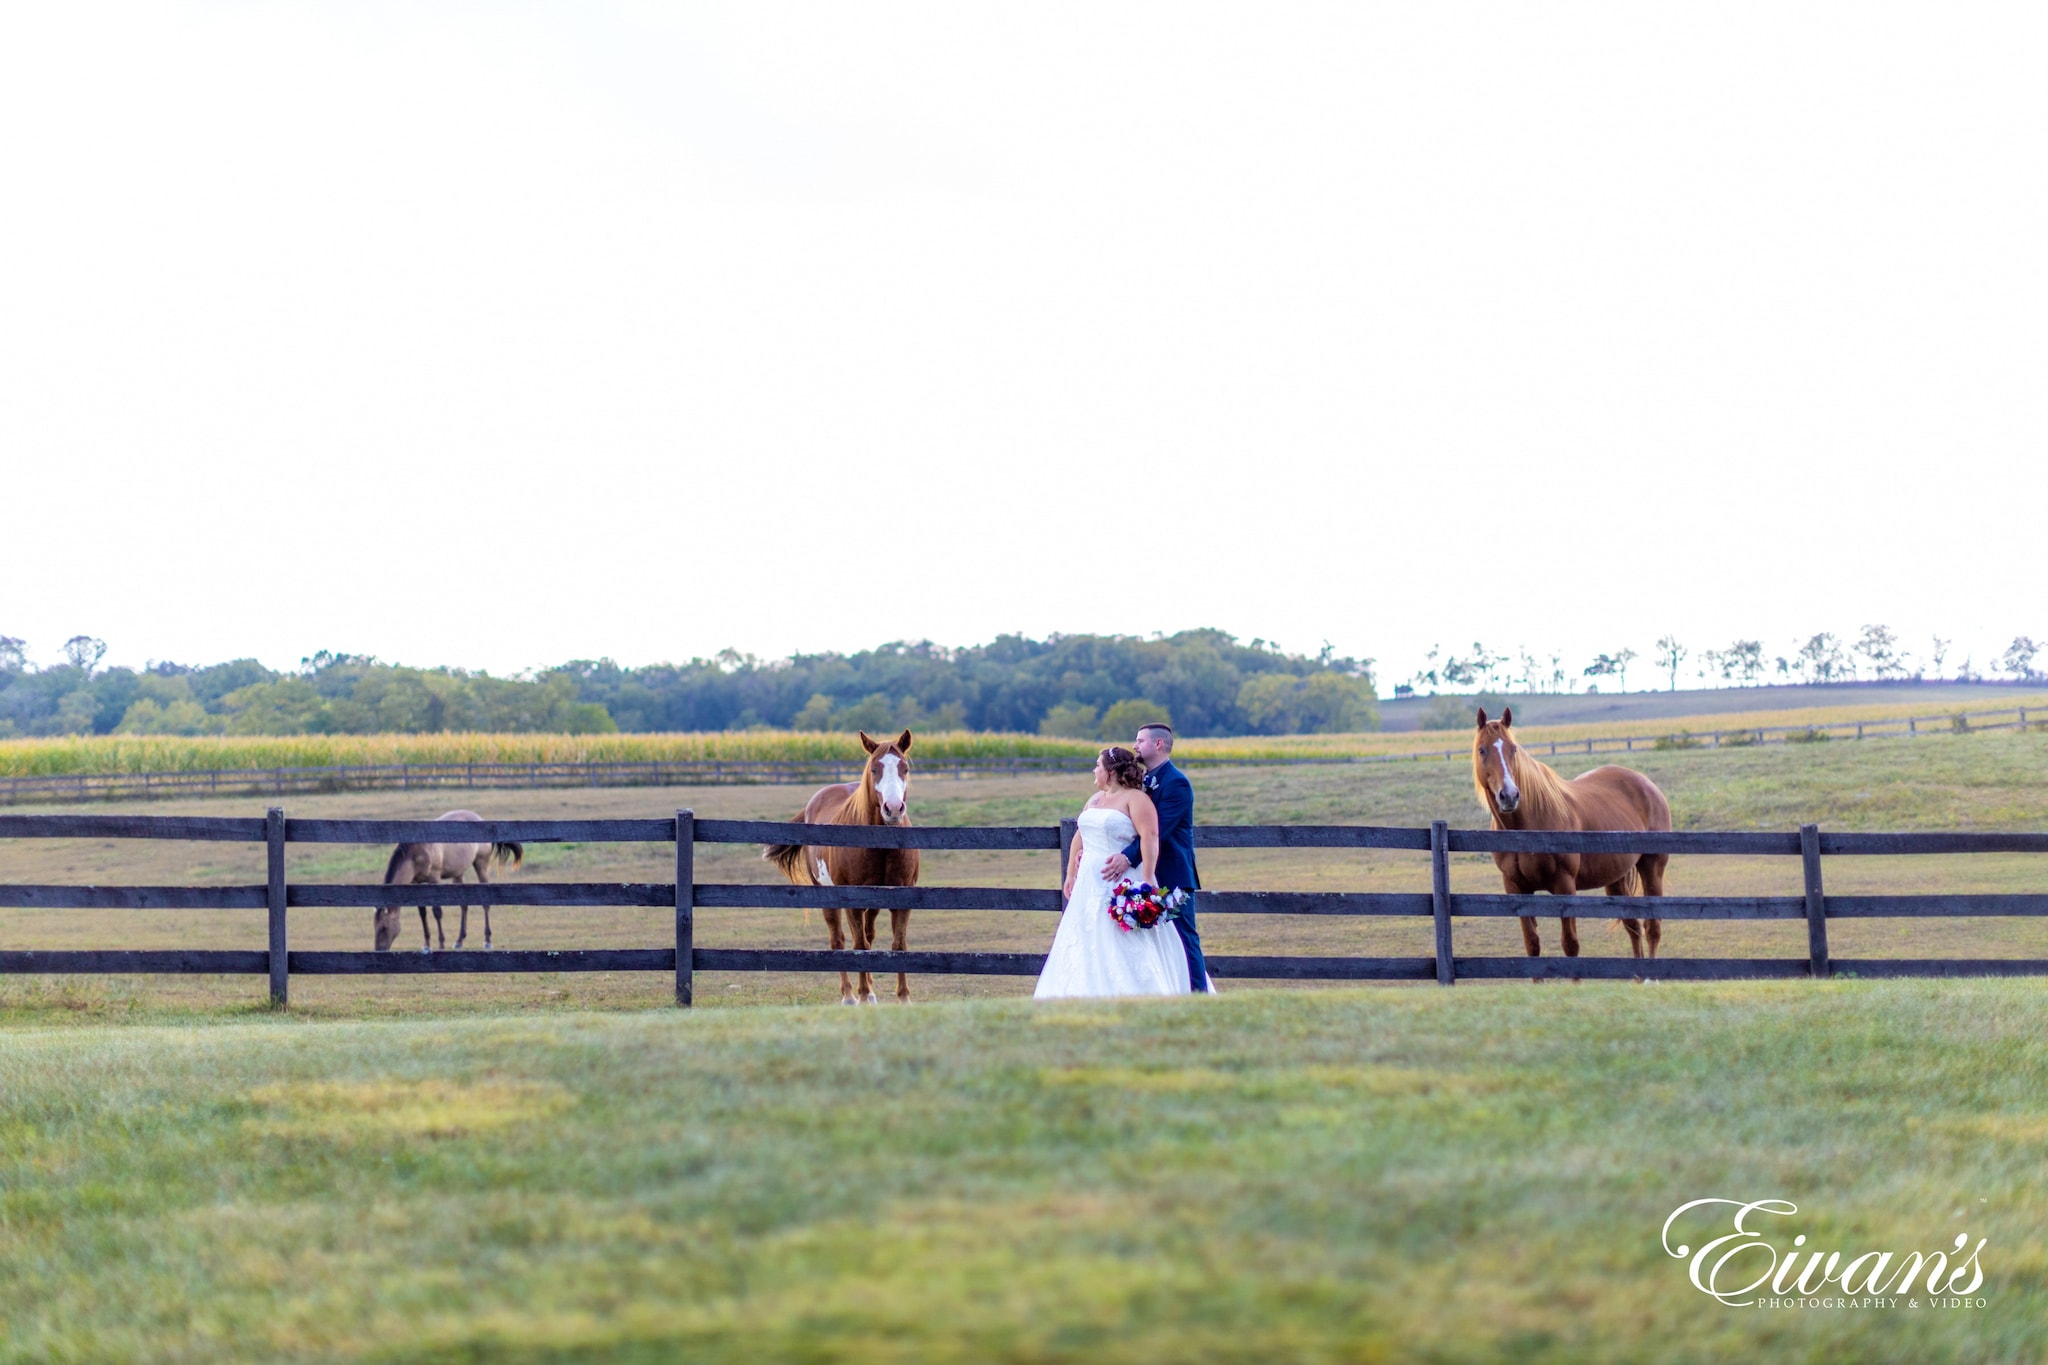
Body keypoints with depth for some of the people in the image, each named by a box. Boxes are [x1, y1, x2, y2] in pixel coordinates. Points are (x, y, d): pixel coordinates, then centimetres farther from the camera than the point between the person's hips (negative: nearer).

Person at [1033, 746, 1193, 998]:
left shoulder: (1135, 799, -8)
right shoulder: (1095, 799, 17)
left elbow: (1150, 837, -18)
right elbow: (1080, 838, 21)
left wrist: (1147, 878, -25)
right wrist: (1071, 875, 18)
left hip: (1121, 885, -8)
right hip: (1090, 883, 8)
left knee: (1127, 947, -9)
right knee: (1086, 943, 5)